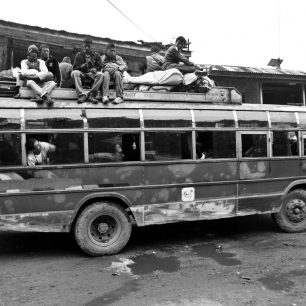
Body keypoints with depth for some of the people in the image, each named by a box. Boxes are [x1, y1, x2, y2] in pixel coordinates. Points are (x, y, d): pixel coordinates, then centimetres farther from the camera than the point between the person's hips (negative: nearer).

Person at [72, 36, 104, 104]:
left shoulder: (96, 55, 14)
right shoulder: (79, 55, 14)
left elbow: (99, 67, 7)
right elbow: (75, 68, 7)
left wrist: (95, 69, -18)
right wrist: (81, 66, -15)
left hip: (92, 75, 0)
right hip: (82, 74, 0)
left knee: (100, 74, -32)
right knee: (74, 73, -31)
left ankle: (91, 95, -33)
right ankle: (82, 94, -38)